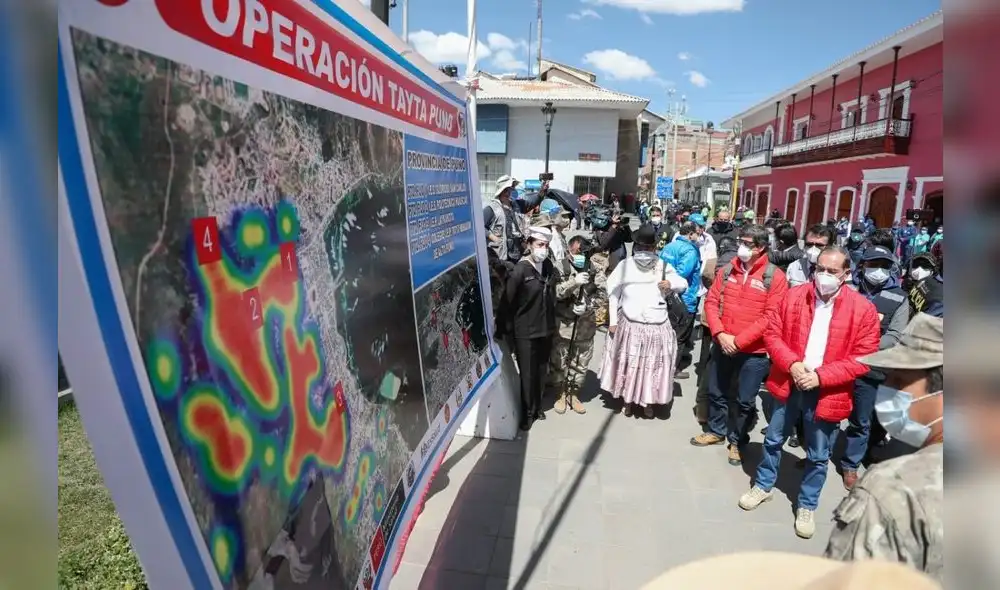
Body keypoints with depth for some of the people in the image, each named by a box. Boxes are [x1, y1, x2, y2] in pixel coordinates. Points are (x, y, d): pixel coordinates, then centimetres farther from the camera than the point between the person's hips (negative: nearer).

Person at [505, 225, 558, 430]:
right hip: (525, 331, -6)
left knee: (541, 372, 18)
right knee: (527, 373, 6)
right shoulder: (520, 270, -18)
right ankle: (527, 413, 24)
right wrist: (513, 325, -8)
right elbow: (508, 301, -14)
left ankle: (537, 407, 37)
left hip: (546, 328, 6)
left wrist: (552, 320, 12)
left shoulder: (548, 266, 2)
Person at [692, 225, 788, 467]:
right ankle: (717, 431, 39)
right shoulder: (727, 271, 2)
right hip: (722, 345, 4)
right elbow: (711, 302, 2)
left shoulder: (775, 277, -10)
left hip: (754, 351, -4)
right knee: (716, 392, 18)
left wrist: (739, 340, -18)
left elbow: (771, 317, -15)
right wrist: (720, 334, -12)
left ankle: (738, 441, 29)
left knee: (746, 401, 7)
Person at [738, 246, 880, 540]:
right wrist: (792, 364, -17)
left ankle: (807, 506, 35)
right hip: (788, 384, 2)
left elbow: (863, 358, -11)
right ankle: (763, 485, 40)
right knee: (773, 440, 18)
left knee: (818, 457, 14)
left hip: (827, 394, -2)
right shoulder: (794, 295, -4)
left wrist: (820, 376, -21)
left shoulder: (864, 309, -10)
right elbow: (773, 333, -1)